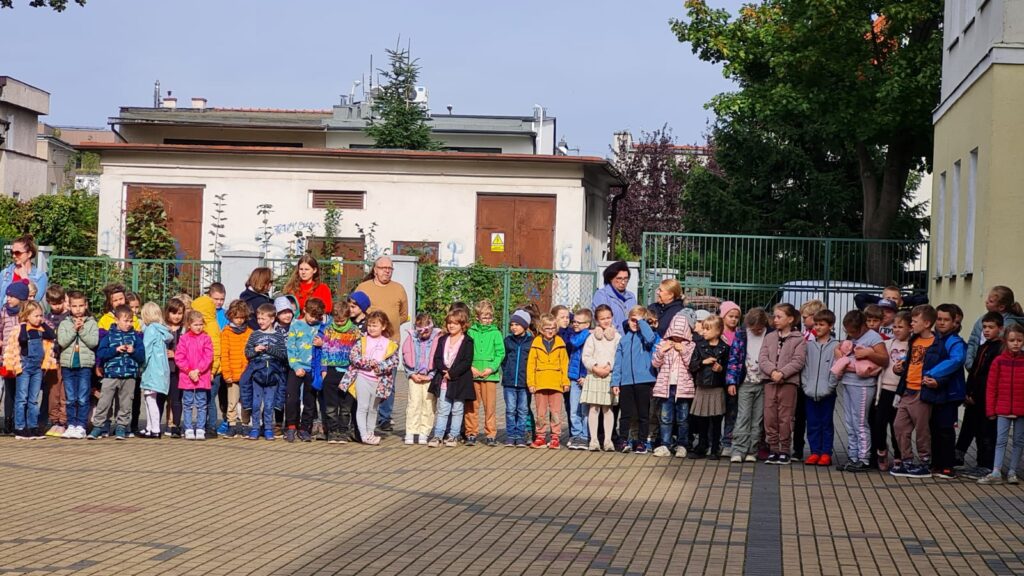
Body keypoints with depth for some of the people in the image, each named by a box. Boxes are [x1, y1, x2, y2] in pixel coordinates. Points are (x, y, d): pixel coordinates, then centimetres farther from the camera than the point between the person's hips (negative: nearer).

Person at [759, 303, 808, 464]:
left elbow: (798, 361, -9)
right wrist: (772, 371, -15)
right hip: (770, 381, 4)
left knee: (785, 417, -1)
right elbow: (762, 358, 4)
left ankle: (785, 450, 7)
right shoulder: (770, 337, 12)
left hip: (789, 382, -4)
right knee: (770, 416, 3)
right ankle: (773, 448, 12)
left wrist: (782, 373, -20)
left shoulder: (799, 339, 0)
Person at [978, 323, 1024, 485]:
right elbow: (991, 387, -1)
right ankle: (996, 473, -3)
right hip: (1003, 409, -1)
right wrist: (990, 410, -2)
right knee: (1001, 440, -1)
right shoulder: (999, 361, -3)